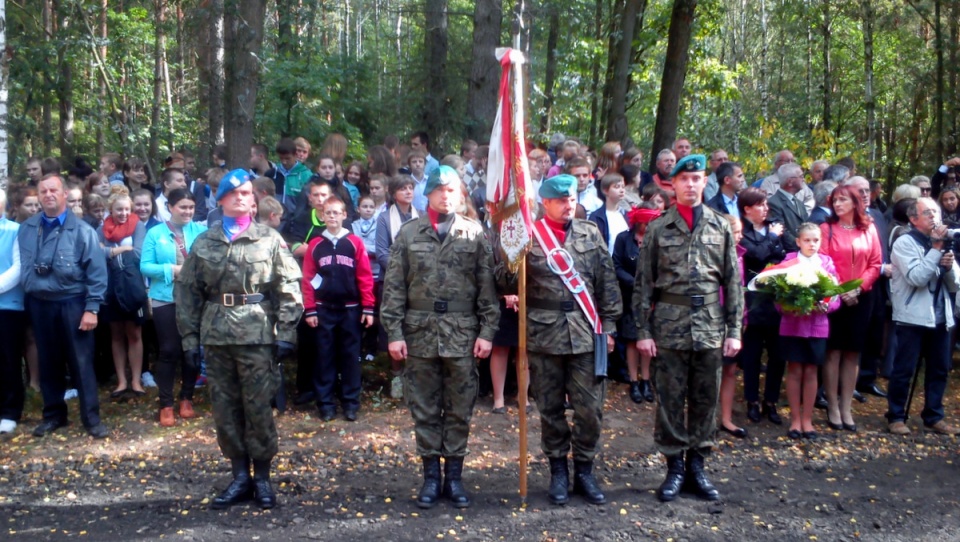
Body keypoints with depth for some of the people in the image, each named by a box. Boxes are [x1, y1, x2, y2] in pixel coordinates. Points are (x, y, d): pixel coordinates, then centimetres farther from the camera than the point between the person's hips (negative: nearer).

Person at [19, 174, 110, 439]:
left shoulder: (82, 230, -7)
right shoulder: (26, 229, 4)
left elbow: (96, 272, -8)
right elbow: (21, 266, 9)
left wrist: (91, 308, -11)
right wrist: (27, 300, 4)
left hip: (73, 304, -3)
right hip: (40, 304, 3)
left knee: (81, 362, 2)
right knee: (48, 363, 13)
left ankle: (91, 417, 10)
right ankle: (53, 414, 26)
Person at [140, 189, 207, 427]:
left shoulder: (201, 230, 0)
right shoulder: (155, 233, 0)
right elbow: (145, 266, -3)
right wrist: (172, 269, -14)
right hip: (165, 299, -1)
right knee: (168, 350, 3)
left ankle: (187, 398, 25)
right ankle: (166, 404, 12)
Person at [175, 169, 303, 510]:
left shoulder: (270, 239, 3)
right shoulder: (204, 243, 10)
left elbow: (289, 289, -2)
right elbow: (187, 292, 11)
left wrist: (286, 334, -8)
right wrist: (189, 337, 5)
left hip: (257, 335, -3)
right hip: (215, 337, 3)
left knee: (258, 408, 2)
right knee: (224, 408, 8)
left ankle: (262, 478, 16)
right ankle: (240, 477, 20)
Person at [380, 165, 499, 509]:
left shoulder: (475, 234, 3)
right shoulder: (409, 234, 4)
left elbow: (487, 286, 1)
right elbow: (393, 287, 2)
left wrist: (487, 331, -5)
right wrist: (394, 332, -4)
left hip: (463, 333, 0)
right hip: (419, 332, 1)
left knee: (460, 409, 7)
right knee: (424, 409, 8)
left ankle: (454, 476, 20)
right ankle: (431, 475, 20)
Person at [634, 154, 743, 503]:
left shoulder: (721, 227, 6)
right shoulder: (658, 229, 1)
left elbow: (733, 282, 6)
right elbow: (644, 284, 1)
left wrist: (734, 330, 1)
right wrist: (643, 331, -4)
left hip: (710, 326, 2)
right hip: (669, 326, -2)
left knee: (705, 399, 8)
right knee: (669, 399, 3)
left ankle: (697, 465, 21)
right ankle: (674, 467, 16)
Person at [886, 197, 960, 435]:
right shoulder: (904, 243, -5)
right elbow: (917, 277, -19)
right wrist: (936, 249, -15)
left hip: (940, 317, 6)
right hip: (912, 317, -6)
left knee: (939, 370, 11)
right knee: (904, 370, -1)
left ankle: (934, 417, 22)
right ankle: (896, 416, 9)